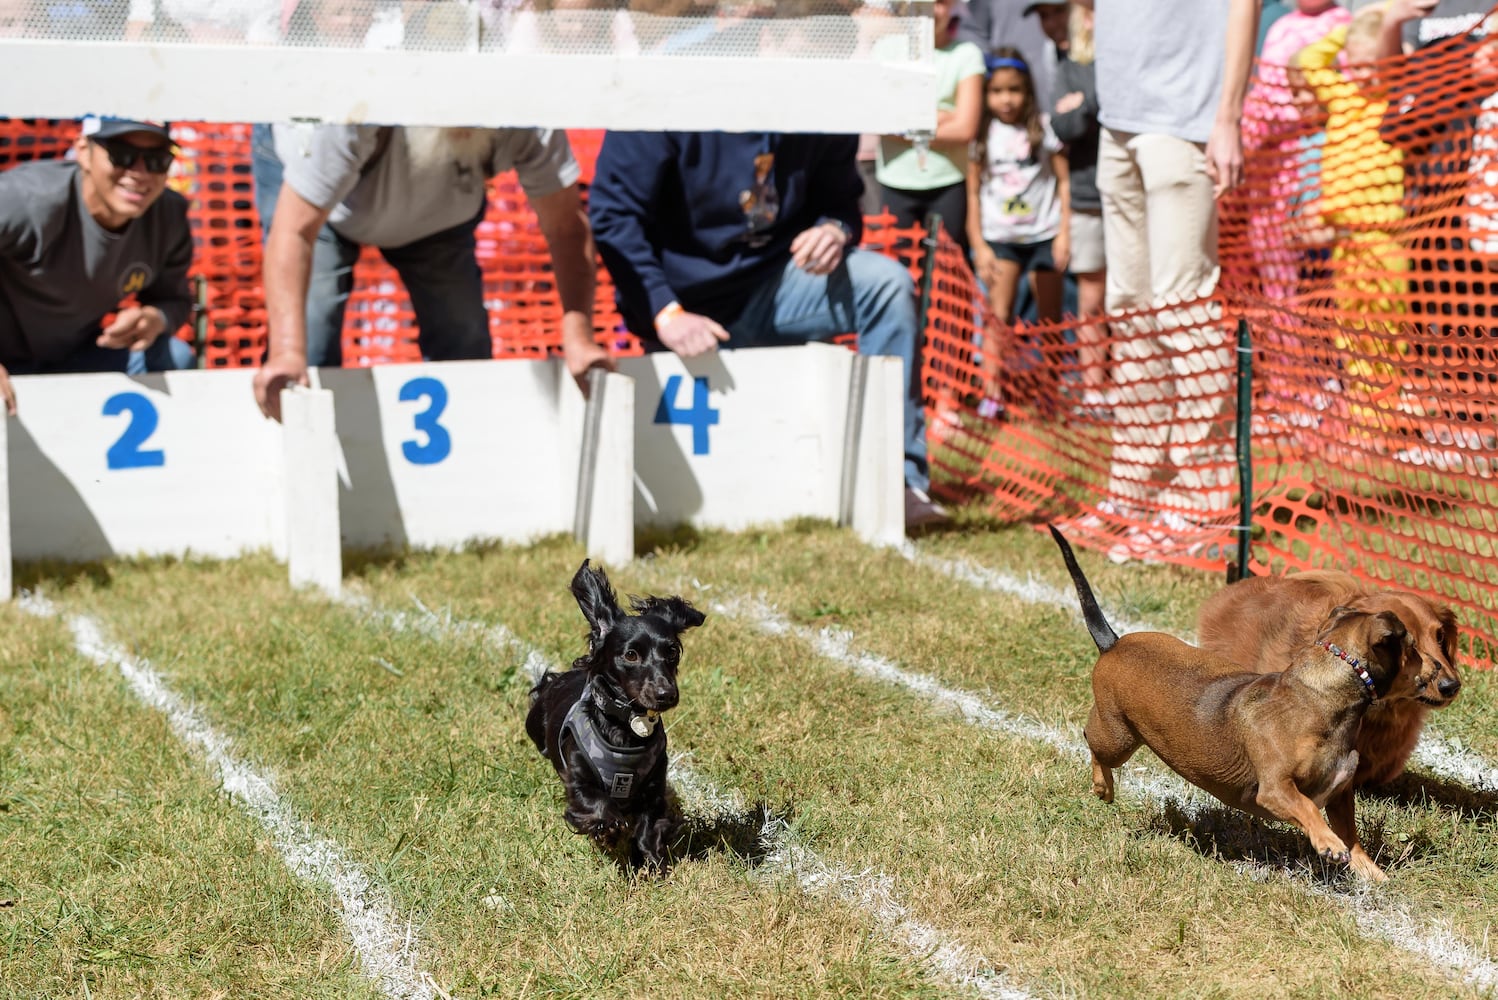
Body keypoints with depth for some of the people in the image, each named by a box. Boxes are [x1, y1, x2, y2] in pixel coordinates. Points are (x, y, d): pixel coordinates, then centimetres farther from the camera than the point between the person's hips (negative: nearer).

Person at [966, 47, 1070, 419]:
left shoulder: (1042, 127, 2)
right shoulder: (982, 134, 2)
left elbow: (1063, 181, 3)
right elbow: (973, 192, 3)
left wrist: (1064, 233, -3)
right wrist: (978, 245, -2)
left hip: (1043, 234, 0)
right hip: (1000, 236, 0)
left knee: (1050, 320, 6)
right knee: (999, 315, -10)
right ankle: (991, 395, -10)